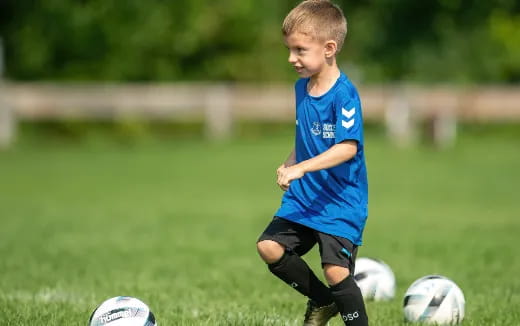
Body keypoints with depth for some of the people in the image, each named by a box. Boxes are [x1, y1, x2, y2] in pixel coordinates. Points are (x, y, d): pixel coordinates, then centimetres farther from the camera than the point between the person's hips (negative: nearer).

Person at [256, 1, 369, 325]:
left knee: (336, 269, -15)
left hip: (341, 202, -8)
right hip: (303, 196, 8)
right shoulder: (302, 87, 7)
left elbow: (347, 148, -28)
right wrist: (289, 164, 5)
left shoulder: (344, 94, -18)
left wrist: (301, 167, -34)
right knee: (269, 247, -3)